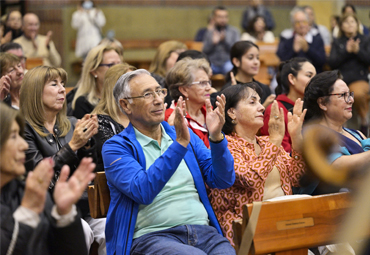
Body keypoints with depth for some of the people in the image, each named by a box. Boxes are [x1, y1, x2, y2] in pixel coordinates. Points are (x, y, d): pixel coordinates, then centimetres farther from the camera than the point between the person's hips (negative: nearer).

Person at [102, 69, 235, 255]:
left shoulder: (185, 135, 18)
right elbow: (142, 192, -15)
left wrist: (216, 137, -6)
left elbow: (223, 181, 10)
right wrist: (179, 145, -20)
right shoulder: (116, 147, 3)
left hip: (202, 231, 5)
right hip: (152, 235, -5)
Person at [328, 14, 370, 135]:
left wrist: (358, 51, -12)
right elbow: (331, 63, 3)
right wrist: (346, 51, -7)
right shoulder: (337, 42, 16)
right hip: (340, 79, 1)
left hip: (359, 79, -1)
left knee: (358, 94, -37)